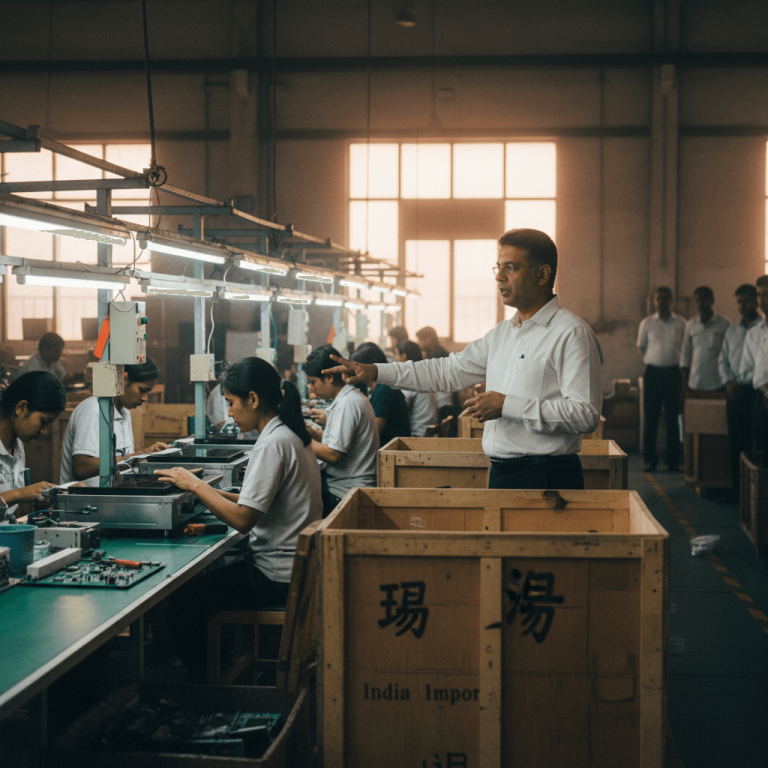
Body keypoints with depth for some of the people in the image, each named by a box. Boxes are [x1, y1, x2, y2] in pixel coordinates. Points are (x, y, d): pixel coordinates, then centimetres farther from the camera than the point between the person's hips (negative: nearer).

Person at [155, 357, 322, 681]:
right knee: (206, 575, 20)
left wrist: (195, 485, -15)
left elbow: (243, 520, -24)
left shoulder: (273, 444, -20)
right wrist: (214, 493, 7)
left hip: (276, 576, -10)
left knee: (182, 600, -6)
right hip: (295, 566, 10)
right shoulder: (292, 435, 10)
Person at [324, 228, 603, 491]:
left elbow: (586, 413, -20)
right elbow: (449, 370, 21)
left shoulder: (571, 334, -11)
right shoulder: (502, 333, 16)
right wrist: (375, 372, 14)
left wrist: (507, 405, -19)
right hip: (500, 476, 8)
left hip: (546, 478, -8)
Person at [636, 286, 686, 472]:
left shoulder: (681, 323, 3)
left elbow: (685, 349, 12)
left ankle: (673, 460, 7)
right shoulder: (646, 323, 5)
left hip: (673, 372, 0)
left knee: (673, 418, 1)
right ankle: (650, 459, 7)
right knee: (650, 417, 0)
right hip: (653, 372, 1)